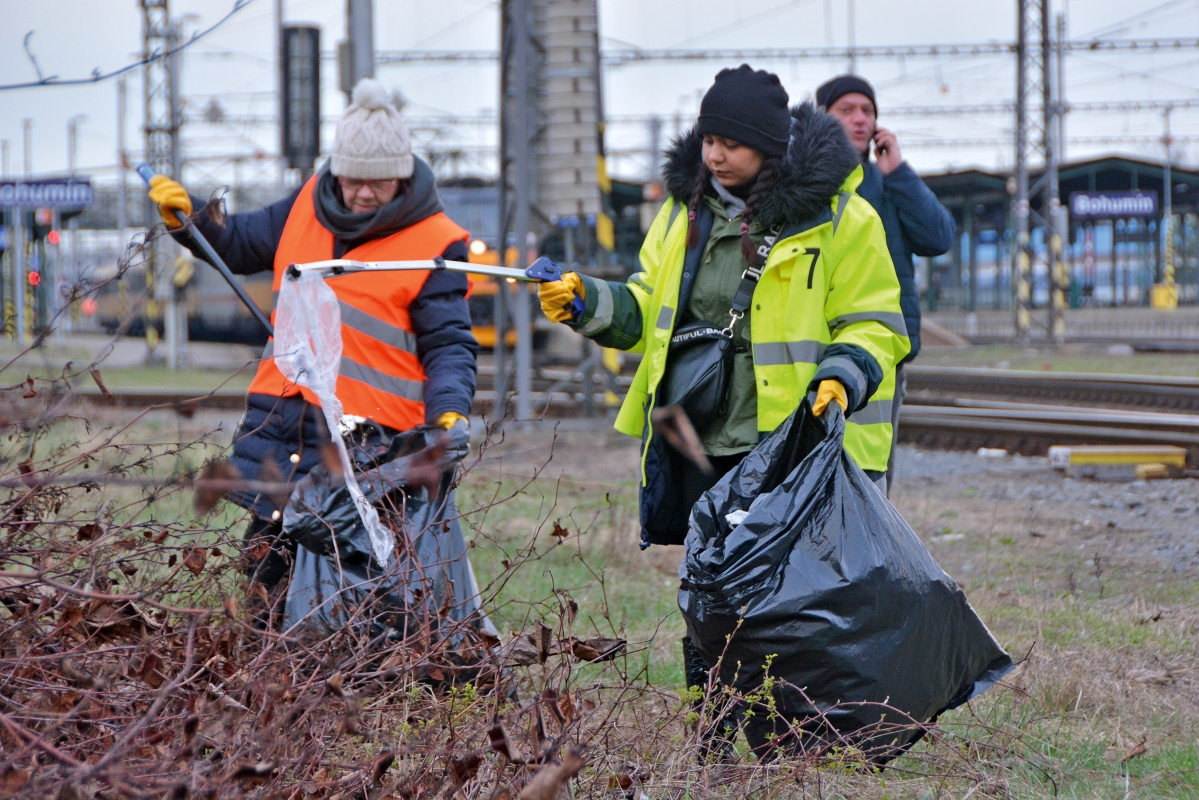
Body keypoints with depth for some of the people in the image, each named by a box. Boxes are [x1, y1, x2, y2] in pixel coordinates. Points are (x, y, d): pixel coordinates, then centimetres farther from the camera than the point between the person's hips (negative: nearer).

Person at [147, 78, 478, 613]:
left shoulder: (435, 242, -2)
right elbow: (240, 244, 30)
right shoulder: (308, 206, 13)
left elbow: (448, 344, -3)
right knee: (264, 556, 10)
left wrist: (449, 412, -20)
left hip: (364, 431, -6)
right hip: (280, 417, 6)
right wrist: (188, 217, 12)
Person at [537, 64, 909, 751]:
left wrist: (844, 376, -21)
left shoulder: (838, 219, -6)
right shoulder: (686, 209, 10)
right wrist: (592, 305, 1)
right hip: (702, 444, 5)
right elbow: (649, 309, 19)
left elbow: (873, 326, -2)